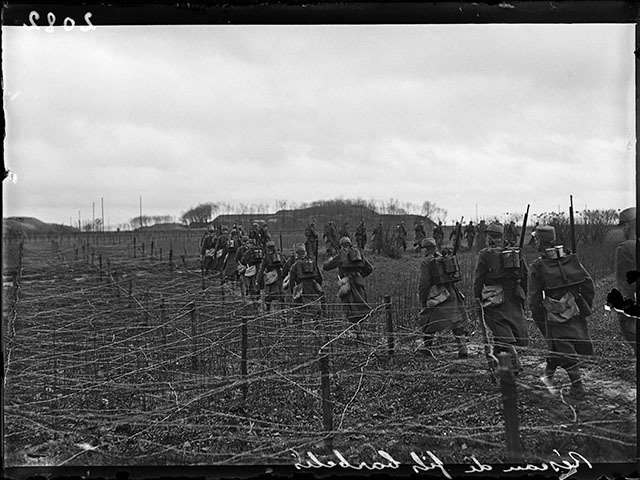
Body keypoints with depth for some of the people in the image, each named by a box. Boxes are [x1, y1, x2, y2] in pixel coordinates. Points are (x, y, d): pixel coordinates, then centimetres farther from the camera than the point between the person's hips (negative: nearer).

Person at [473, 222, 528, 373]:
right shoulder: (515, 252, 11)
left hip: (494, 299, -4)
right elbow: (525, 276, 12)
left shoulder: (484, 254, -3)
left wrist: (477, 298, 2)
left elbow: (479, 278, -5)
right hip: (514, 298, 5)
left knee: (503, 334, -5)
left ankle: (515, 365, -16)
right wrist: (524, 296, 18)